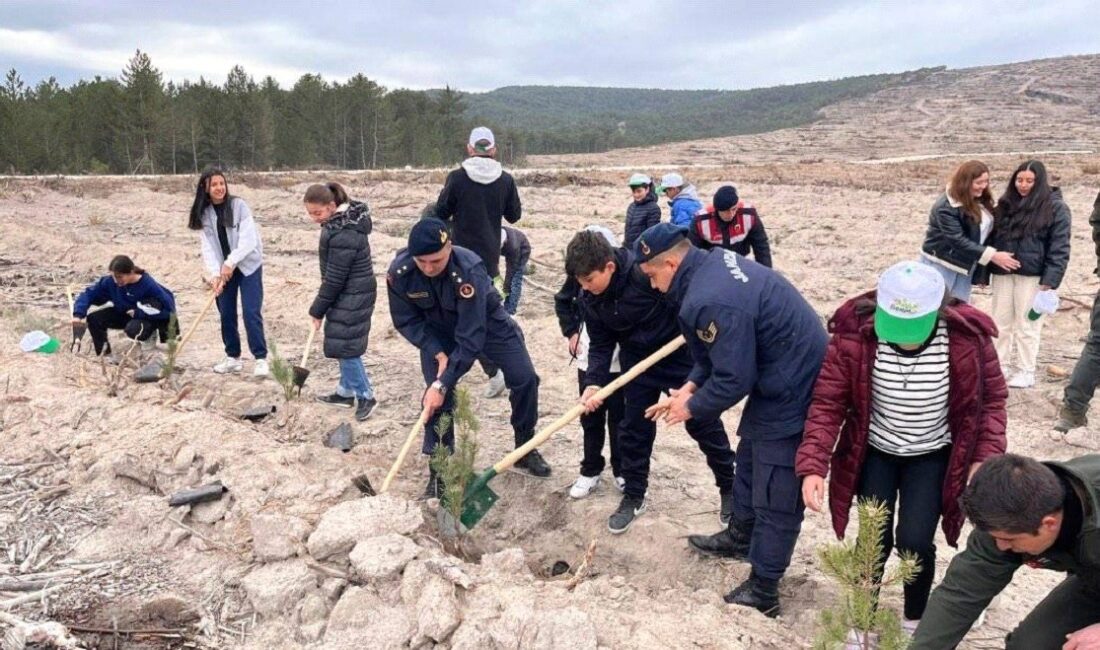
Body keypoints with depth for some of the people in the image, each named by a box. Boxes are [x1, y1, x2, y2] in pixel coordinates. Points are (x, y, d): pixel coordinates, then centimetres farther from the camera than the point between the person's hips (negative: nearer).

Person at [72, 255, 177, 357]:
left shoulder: (149, 285, -32)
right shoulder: (110, 281, -19)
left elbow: (169, 308, -31)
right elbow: (89, 293, -13)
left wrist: (137, 313, -29)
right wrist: (78, 314, -29)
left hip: (148, 317, -5)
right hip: (124, 314, 6)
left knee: (133, 329, -37)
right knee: (93, 319, -14)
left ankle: (150, 334, 1)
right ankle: (104, 353, 7)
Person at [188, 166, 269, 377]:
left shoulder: (239, 205, -12)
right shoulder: (203, 213, -1)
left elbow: (249, 239, -19)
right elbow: (208, 246, -6)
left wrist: (230, 262, -26)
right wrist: (215, 273, -19)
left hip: (248, 265, -4)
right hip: (223, 268, 4)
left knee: (251, 312, -10)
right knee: (226, 314, 7)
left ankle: (261, 358, -4)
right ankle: (233, 357, 20)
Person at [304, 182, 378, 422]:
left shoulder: (343, 235, -27)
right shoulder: (346, 216, 5)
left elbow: (334, 278, -21)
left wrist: (318, 310, -11)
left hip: (353, 296, -10)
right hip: (349, 292, 10)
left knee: (345, 346, -6)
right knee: (341, 344, 16)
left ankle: (366, 397, 6)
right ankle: (346, 392, 28)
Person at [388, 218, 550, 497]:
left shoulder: (469, 270, -41)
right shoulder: (399, 272, -30)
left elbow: (471, 338, -39)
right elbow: (406, 321, -13)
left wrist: (442, 383, -39)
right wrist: (438, 353, -25)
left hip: (486, 323, -1)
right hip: (436, 332, 2)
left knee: (524, 379, -6)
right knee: (437, 399, -9)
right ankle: (439, 471, 6)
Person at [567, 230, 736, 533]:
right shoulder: (590, 300, -12)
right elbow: (601, 344, -7)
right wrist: (593, 382, -20)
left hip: (681, 355, -4)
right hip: (638, 363, 5)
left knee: (704, 423, 7)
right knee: (633, 429, 8)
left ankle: (730, 488, 27)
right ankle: (634, 496, 26)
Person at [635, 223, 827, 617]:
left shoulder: (709, 302, -30)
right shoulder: (714, 263, 2)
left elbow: (733, 379, -25)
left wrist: (693, 408, -8)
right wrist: (692, 385, 5)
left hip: (792, 389, -11)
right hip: (793, 372, 11)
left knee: (775, 494, 0)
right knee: (750, 458, 26)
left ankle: (762, 592, 13)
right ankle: (741, 535, 46)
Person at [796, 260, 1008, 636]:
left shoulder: (968, 338, -23)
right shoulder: (854, 333, -25)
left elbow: (991, 400, -6)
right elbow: (828, 401, -18)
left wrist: (986, 459, -17)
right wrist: (813, 466, -27)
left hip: (932, 456, 0)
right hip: (875, 452, 0)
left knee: (915, 541, -7)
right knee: (874, 538, 0)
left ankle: (915, 622, 24)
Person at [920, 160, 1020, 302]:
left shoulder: (981, 200, 2)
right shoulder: (946, 207, -22)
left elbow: (986, 230, 8)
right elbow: (958, 241, -26)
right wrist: (992, 255, -28)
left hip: (964, 265, 7)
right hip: (940, 264, -7)